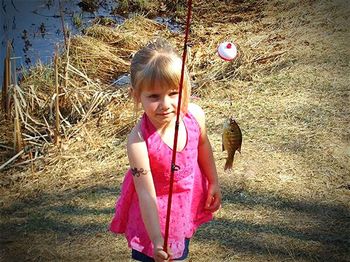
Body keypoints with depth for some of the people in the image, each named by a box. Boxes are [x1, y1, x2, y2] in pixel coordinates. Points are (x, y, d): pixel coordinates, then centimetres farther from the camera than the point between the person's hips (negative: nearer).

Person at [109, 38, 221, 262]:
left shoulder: (195, 115, -22)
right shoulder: (139, 141, -35)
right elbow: (146, 194, -32)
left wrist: (214, 183, 11)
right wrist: (156, 241, -36)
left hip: (188, 200, 5)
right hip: (157, 210, -4)